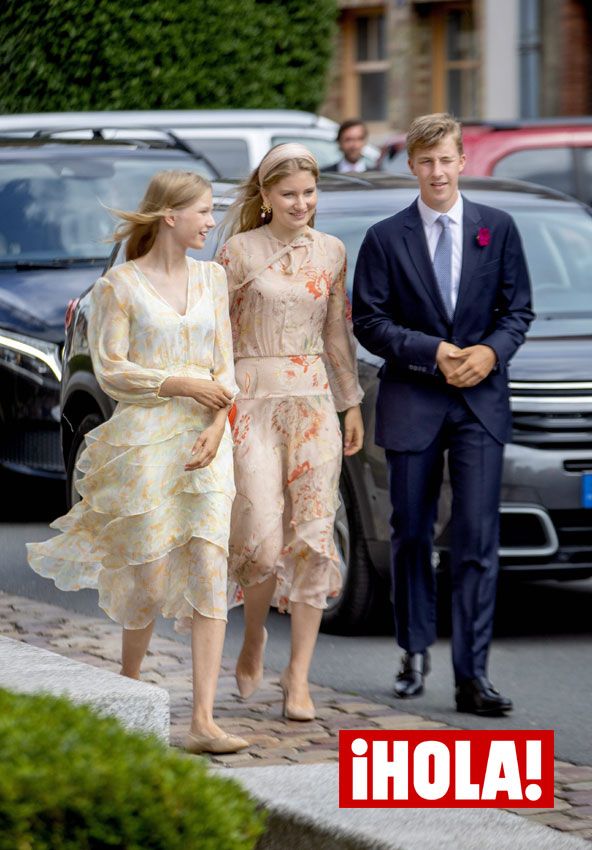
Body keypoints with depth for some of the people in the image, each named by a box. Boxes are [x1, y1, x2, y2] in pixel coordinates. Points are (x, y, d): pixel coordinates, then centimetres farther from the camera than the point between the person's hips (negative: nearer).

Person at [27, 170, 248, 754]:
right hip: (144, 438, -4)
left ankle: (203, 721, -14)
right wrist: (182, 383, -15)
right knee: (149, 575, 1)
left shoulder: (211, 278, 11)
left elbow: (223, 364, 10)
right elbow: (110, 370, -6)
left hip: (204, 440, 4)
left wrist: (218, 424, -6)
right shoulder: (119, 286, -3)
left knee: (208, 568, -9)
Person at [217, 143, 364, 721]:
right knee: (262, 536, -11)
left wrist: (352, 403, 15)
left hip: (313, 402, 3)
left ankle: (299, 677, 1)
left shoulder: (331, 252, 9)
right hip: (253, 401, -3)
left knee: (312, 537, -3)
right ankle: (254, 638, 18)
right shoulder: (240, 251, -2)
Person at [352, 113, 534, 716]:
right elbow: (367, 321, 0)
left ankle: (471, 675, -7)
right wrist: (431, 351, -12)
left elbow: (518, 309, 9)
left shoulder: (497, 229, 7)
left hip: (481, 401, 0)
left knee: (477, 539, -7)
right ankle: (415, 654, 26)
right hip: (412, 401, 0)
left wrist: (491, 351, -10)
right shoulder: (385, 239, 2)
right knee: (411, 534, 9)